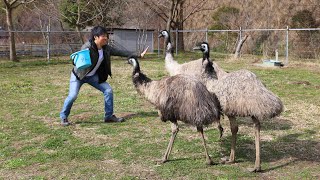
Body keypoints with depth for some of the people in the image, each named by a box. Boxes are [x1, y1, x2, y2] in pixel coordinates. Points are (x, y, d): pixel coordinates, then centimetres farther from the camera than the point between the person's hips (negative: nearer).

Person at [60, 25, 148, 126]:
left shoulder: (106, 48, -7)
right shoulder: (87, 47, -25)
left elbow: (120, 52, -3)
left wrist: (139, 55, -4)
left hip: (93, 76, 6)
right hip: (79, 75, -6)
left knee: (108, 90, -2)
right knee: (73, 95, -19)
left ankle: (109, 116, 11)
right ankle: (63, 117, 5)